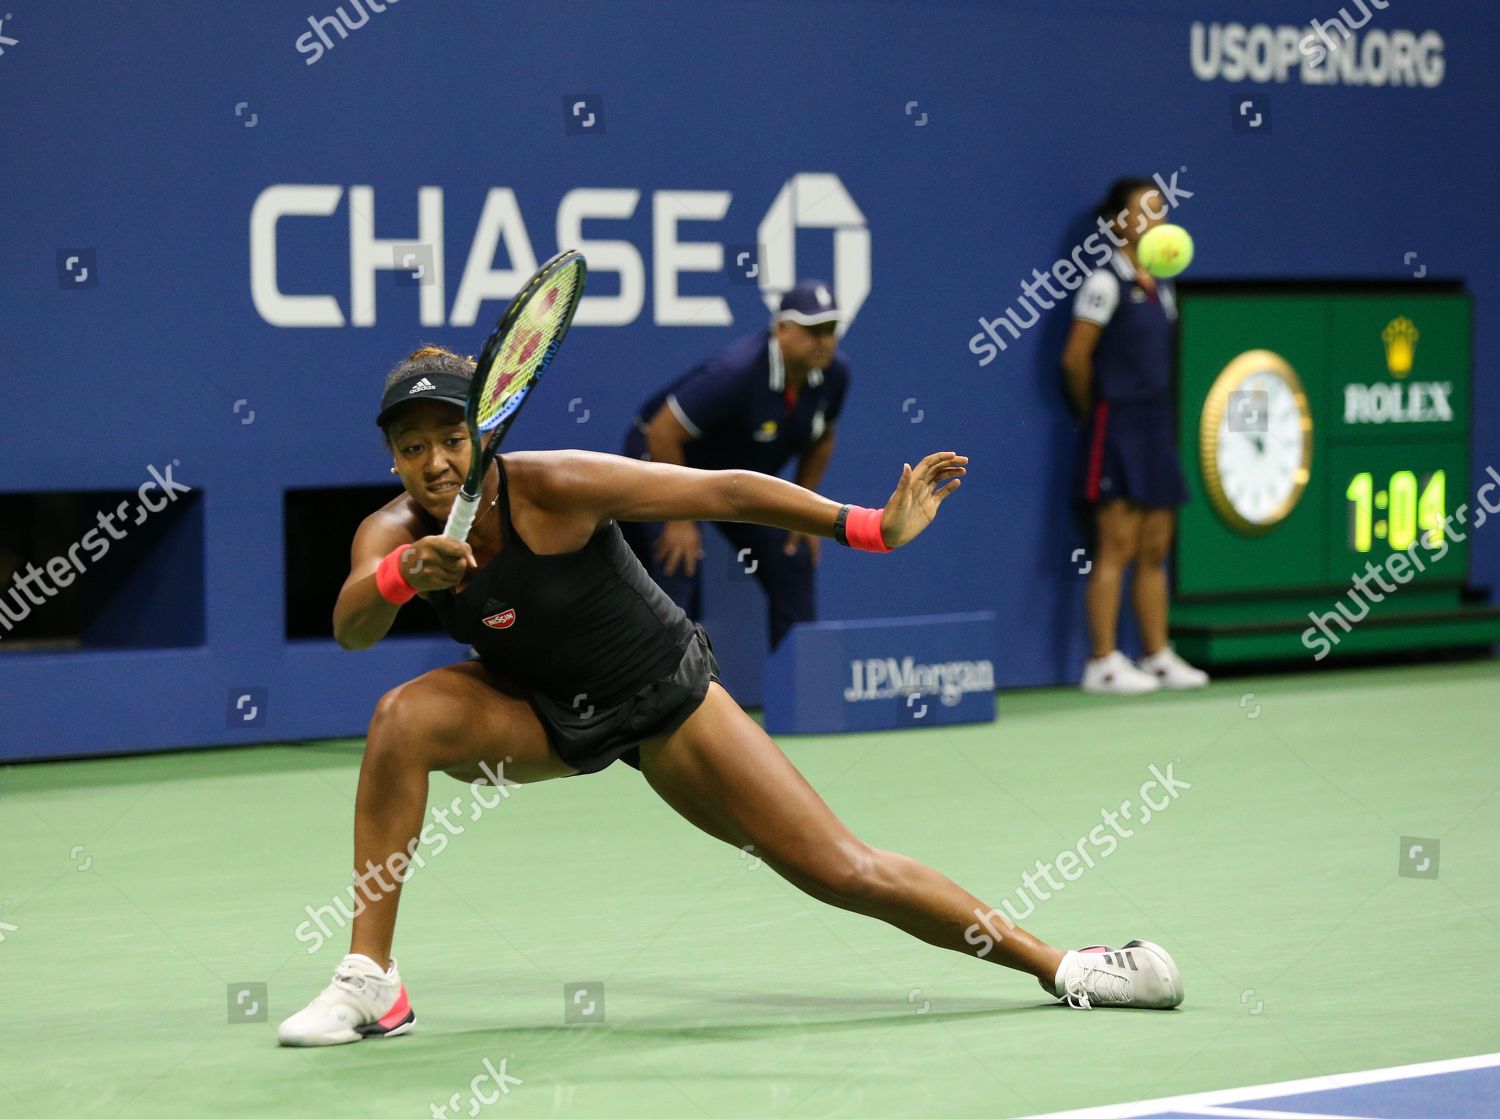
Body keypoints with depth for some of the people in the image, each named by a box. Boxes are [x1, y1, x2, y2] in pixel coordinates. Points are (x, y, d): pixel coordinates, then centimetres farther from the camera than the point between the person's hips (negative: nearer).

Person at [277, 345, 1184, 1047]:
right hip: (542, 710, 3)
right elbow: (351, 627, -36)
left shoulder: (553, 488, -29)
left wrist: (874, 528, -31)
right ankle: (371, 985, -20)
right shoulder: (396, 533, -18)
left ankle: (1057, 964, 10)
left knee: (844, 872, -7)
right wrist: (403, 576, -58)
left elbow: (726, 492, -26)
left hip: (661, 697, -3)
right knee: (404, 718, -28)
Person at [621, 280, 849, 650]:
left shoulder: (833, 376, -13)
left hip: (743, 477, 7)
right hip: (663, 459, -7)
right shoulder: (735, 372, -35)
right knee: (677, 566, -23)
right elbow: (663, 435, -30)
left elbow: (820, 440, 9)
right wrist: (679, 519, -25)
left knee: (793, 565, 4)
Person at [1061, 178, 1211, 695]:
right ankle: (1103, 663, -5)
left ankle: (1158, 657, 14)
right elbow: (1075, 360, -11)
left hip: (1157, 425, 7)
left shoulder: (1161, 287, 13)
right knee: (1116, 548, -8)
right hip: (1117, 426, -7)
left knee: (1154, 550, 9)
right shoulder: (1105, 283, -10)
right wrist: (1094, 412, 0)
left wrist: (1162, 418, 10)